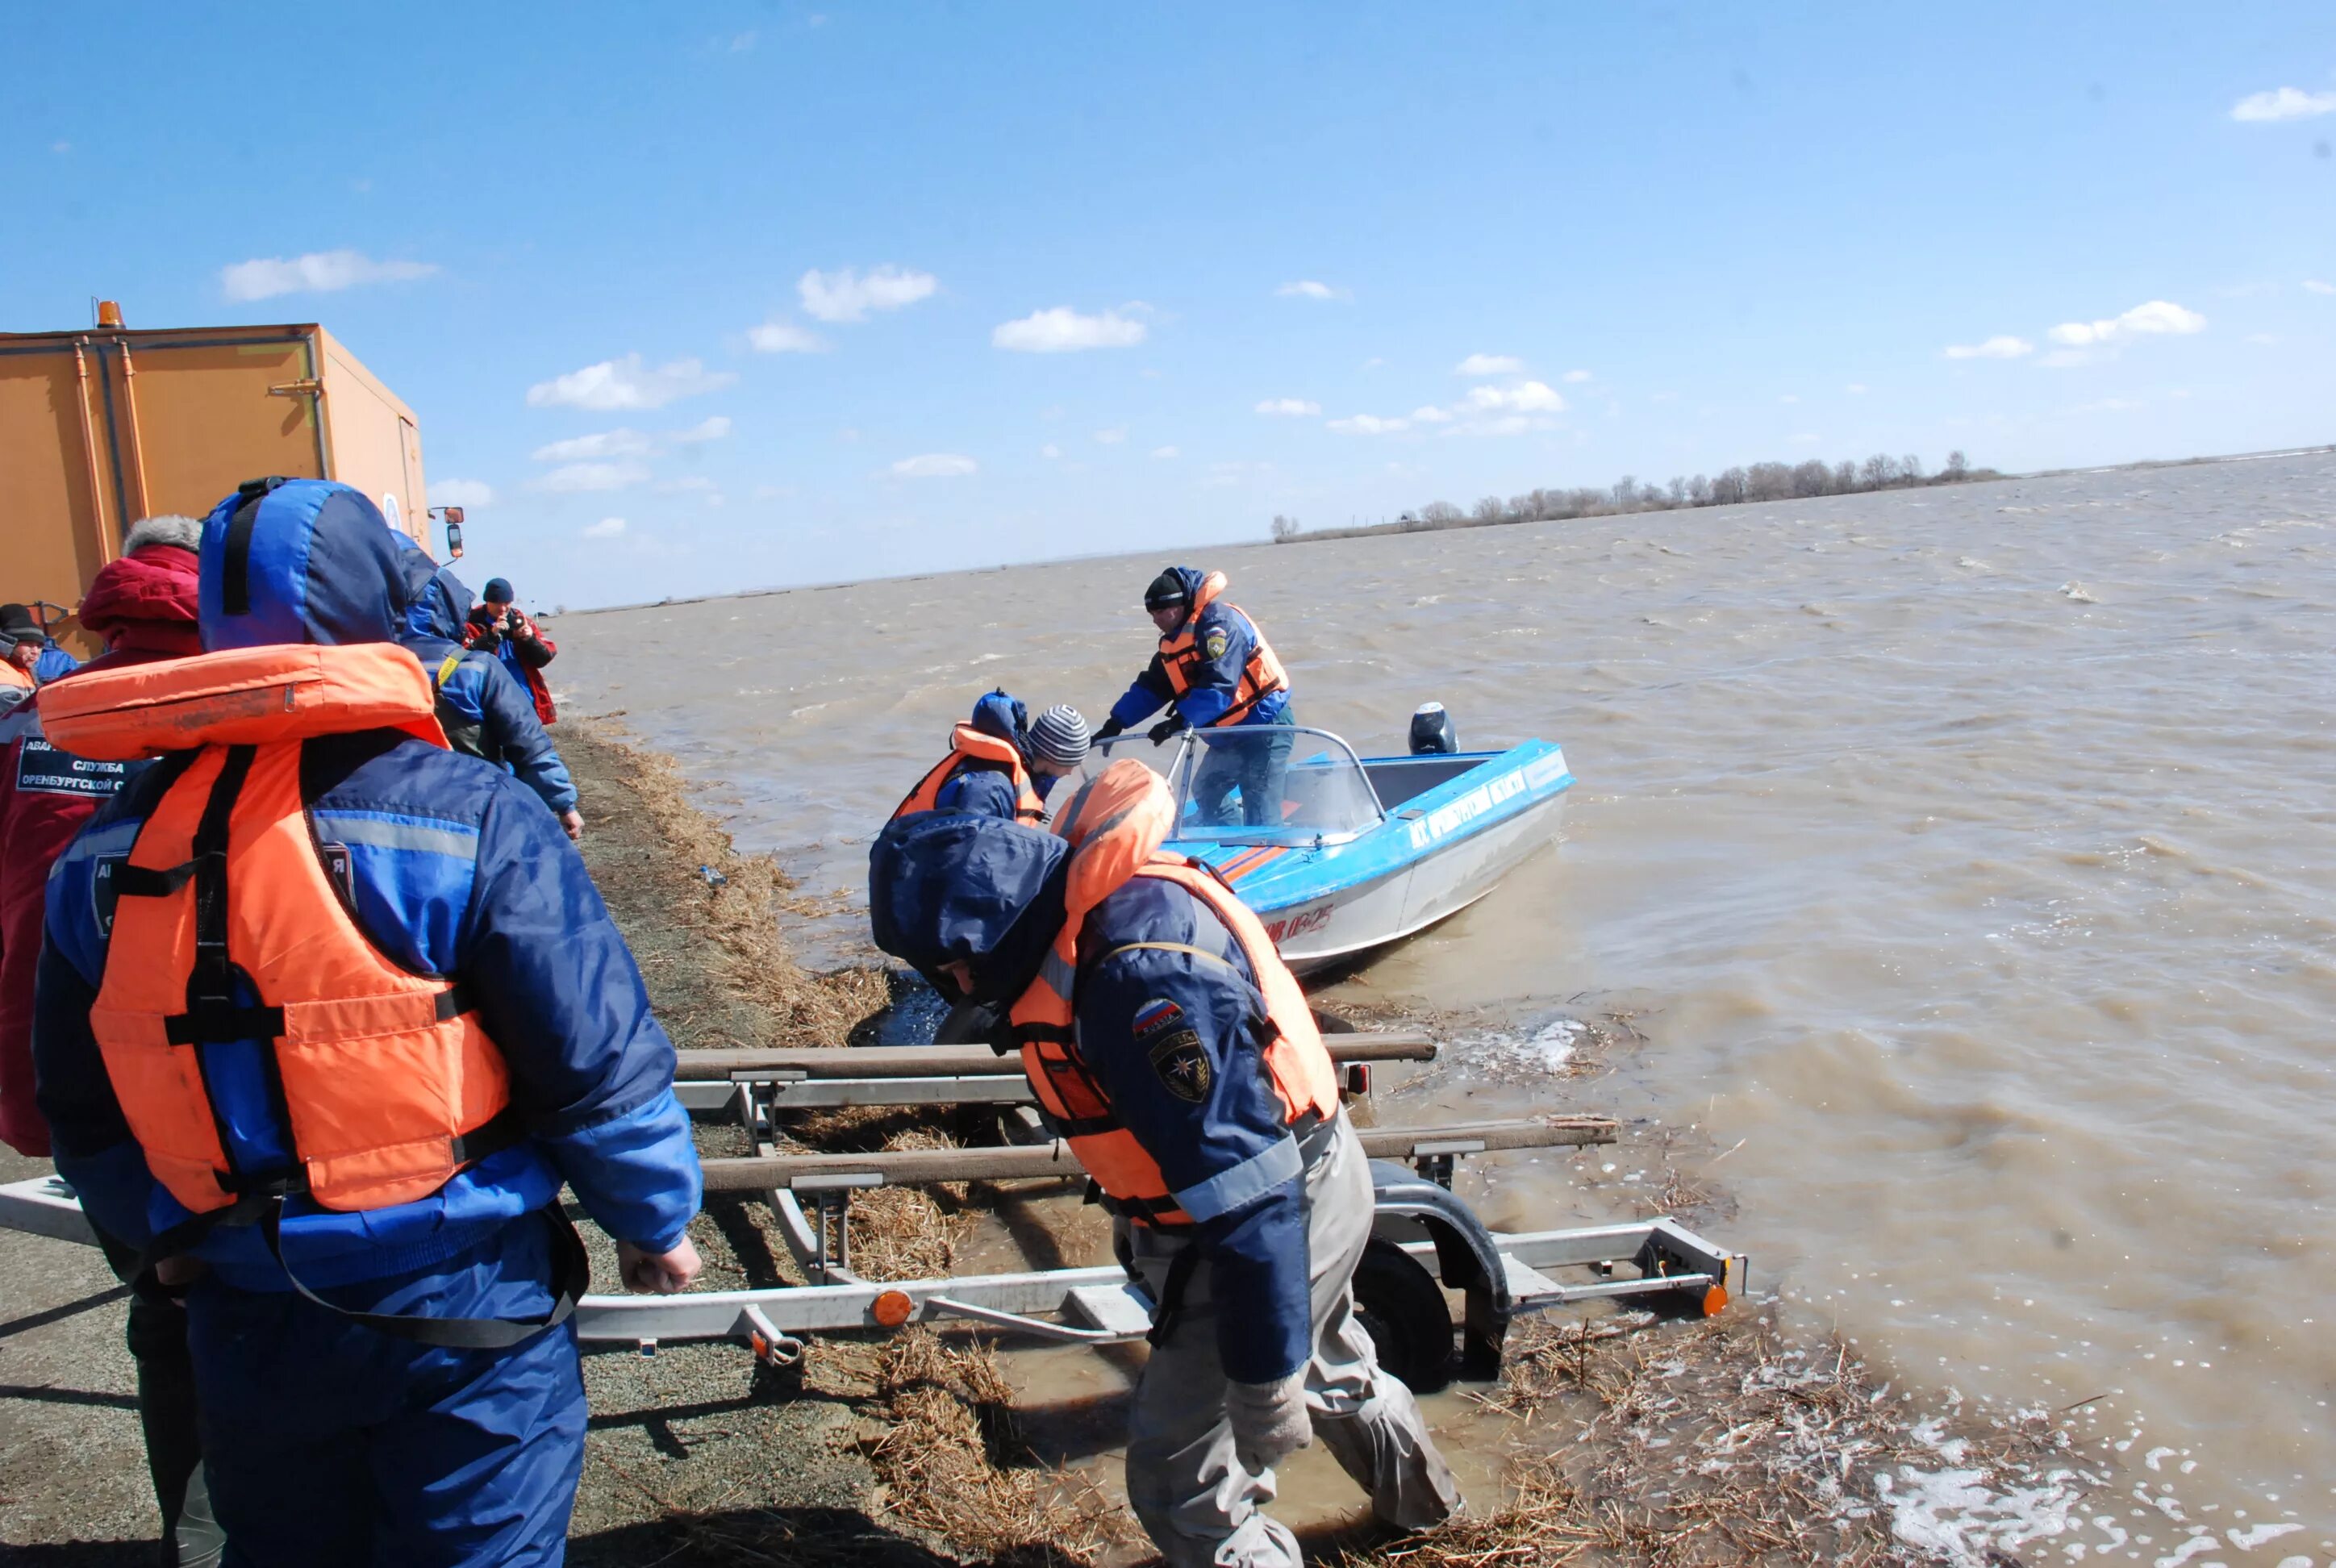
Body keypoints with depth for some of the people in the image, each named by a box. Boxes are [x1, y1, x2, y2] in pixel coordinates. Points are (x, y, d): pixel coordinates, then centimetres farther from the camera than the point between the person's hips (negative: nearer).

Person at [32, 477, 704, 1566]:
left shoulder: (104, 853, -2)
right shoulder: (467, 817, -19)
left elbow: (82, 1109, 9)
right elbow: (599, 1065, -16)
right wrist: (655, 1221, 1)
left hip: (242, 1323, 5)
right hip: (458, 1314, -5)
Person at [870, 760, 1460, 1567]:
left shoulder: (1143, 977, -36)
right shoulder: (1104, 899, -3)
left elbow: (1246, 1192, -34)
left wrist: (1266, 1380, -25)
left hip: (1271, 1228, -10)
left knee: (1183, 1483, 3)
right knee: (1332, 1366, 35)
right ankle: (1416, 1495, 62)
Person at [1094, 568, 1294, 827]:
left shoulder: (1219, 623, -19)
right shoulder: (1174, 640, 10)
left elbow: (1219, 685, -30)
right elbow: (1151, 687, 10)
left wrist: (1181, 721, -38)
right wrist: (1116, 723, 0)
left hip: (1264, 726, -10)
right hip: (1230, 732, 10)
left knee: (1260, 812, -13)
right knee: (1206, 792, 19)